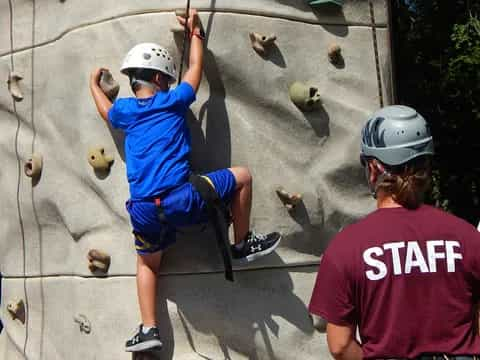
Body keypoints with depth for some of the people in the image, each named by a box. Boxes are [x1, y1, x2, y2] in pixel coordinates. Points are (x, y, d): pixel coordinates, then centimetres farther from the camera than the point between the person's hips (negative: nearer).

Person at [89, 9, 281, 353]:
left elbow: (105, 109, 40)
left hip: (143, 211, 5)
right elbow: (196, 67, 20)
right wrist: (195, 32, 34)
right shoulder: (172, 101, 4)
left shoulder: (124, 111, 14)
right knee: (241, 176, 11)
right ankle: (243, 245, 19)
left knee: (147, 262, 30)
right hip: (180, 201, -5)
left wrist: (94, 83, 58)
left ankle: (148, 329, 23)